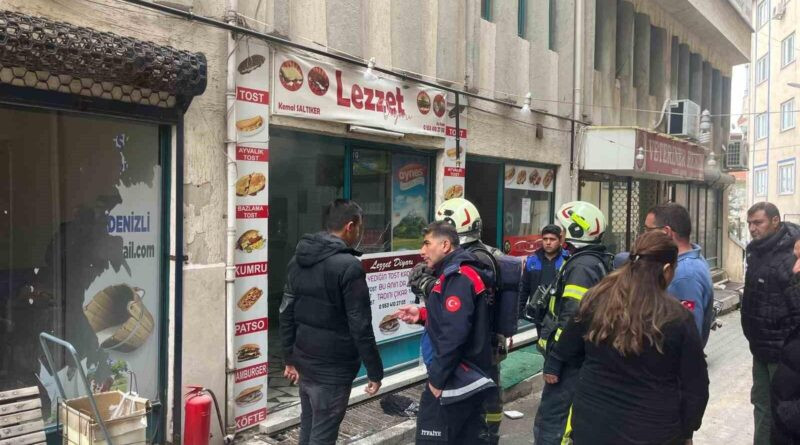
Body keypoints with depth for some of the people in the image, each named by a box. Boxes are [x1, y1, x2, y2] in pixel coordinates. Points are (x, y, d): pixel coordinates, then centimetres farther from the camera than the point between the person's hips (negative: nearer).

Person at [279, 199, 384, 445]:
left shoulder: (298, 260, 5)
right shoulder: (348, 266, -19)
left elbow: (286, 313, 11)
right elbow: (360, 326, -18)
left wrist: (290, 357, 19)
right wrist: (375, 371, -9)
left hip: (305, 362, 8)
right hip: (332, 368, -7)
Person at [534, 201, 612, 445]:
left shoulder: (582, 266, -19)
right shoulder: (597, 261, 13)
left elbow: (571, 320, -24)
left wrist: (553, 361, -20)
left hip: (572, 360, -10)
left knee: (550, 425, -6)